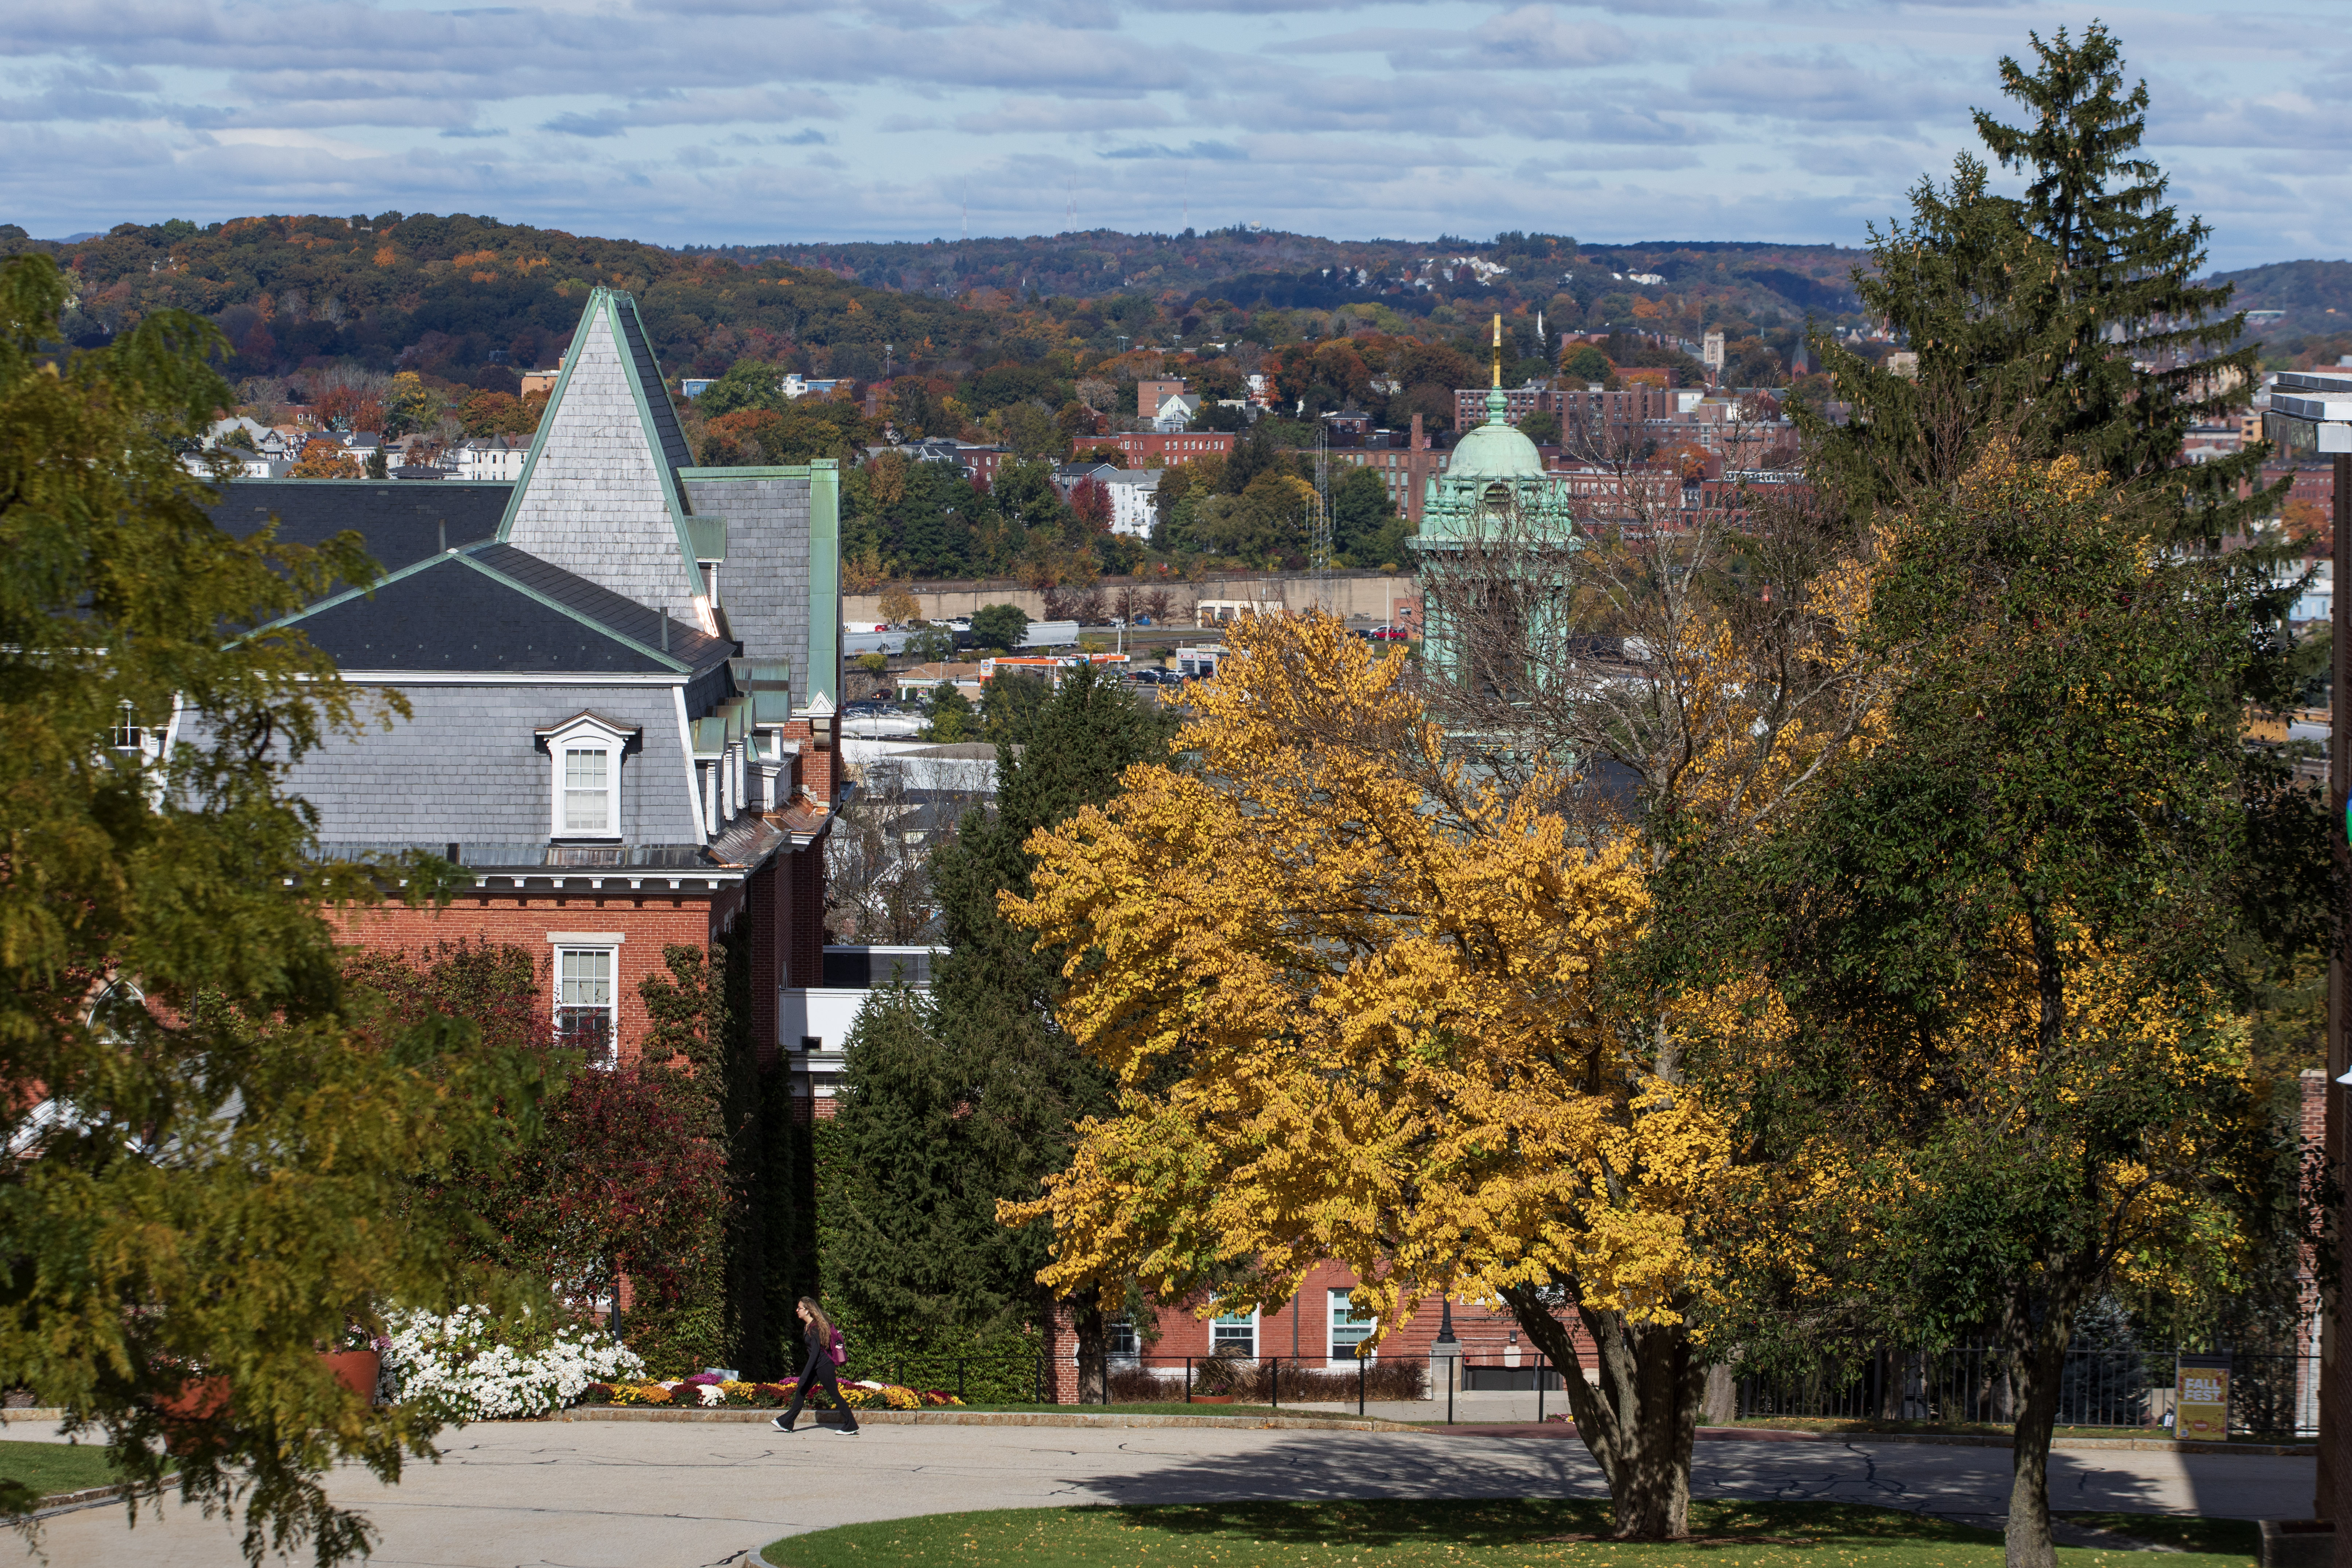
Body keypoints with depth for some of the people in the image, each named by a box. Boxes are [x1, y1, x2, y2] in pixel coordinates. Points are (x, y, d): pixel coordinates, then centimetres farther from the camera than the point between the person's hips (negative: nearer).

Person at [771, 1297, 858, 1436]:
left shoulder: (815, 1328, -18)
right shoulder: (807, 1326, 11)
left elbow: (816, 1351, -23)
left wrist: (806, 1373, -26)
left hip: (823, 1366, -10)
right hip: (816, 1367, 10)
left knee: (835, 1394, -4)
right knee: (800, 1392, 9)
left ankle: (851, 1427, 1)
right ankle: (786, 1423, 13)